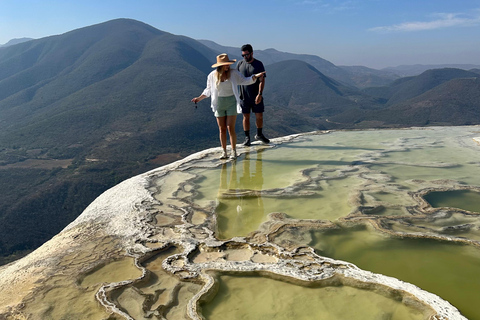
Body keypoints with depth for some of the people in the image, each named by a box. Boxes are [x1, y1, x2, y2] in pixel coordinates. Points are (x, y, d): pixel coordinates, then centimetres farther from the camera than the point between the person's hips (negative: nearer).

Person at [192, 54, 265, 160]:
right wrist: (199, 98, 5)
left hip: (231, 103, -1)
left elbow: (244, 80, 3)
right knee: (222, 129, 5)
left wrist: (256, 76, -10)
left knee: (231, 128, -6)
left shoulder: (233, 73, -3)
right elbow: (208, 90, 11)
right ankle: (224, 152, 14)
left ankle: (234, 152, 4)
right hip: (219, 104, 2)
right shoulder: (212, 75, -1)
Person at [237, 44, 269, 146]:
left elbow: (262, 80, -9)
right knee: (246, 117, 4)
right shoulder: (240, 64, 4)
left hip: (256, 96, -1)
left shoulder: (258, 64, -4)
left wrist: (260, 94, -19)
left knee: (259, 116, 5)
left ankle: (259, 134, 28)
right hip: (244, 96, 1)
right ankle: (247, 138, 15)